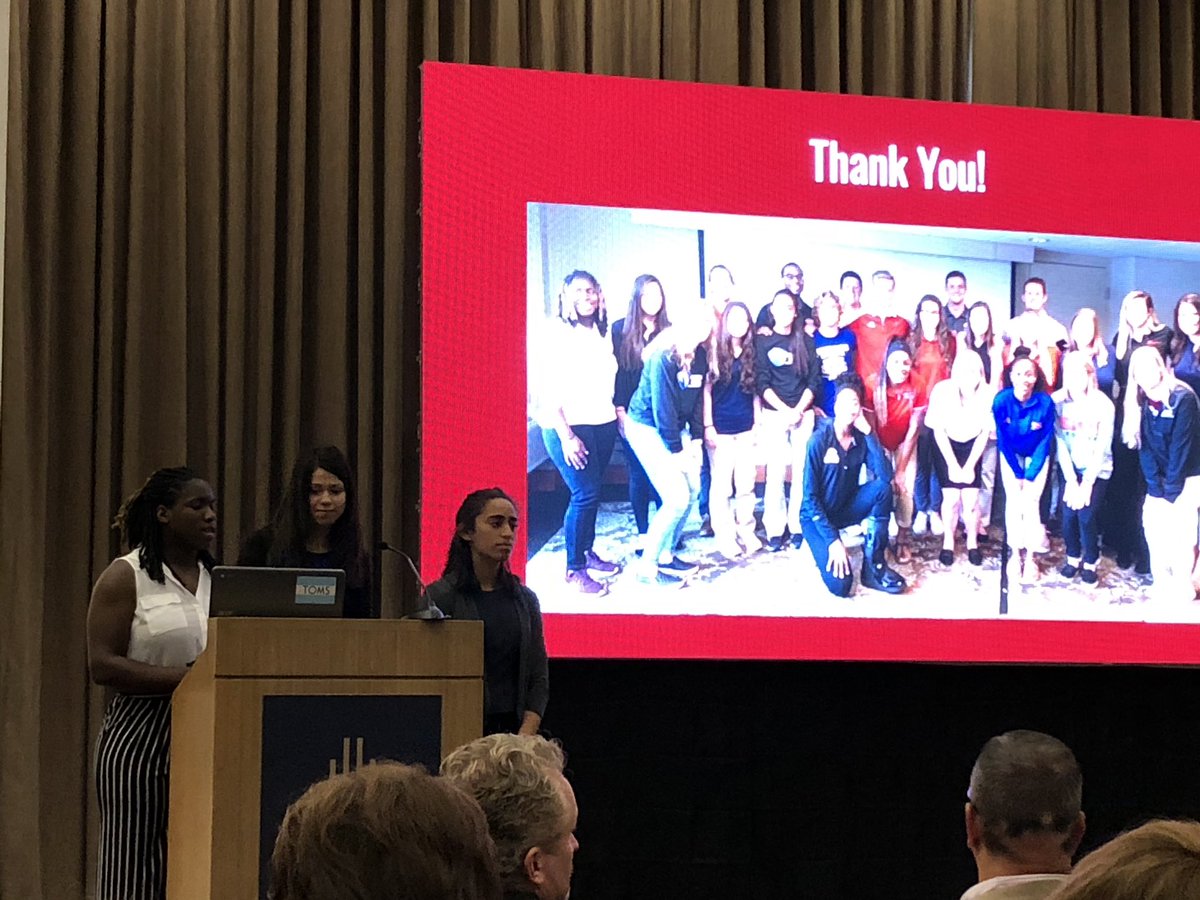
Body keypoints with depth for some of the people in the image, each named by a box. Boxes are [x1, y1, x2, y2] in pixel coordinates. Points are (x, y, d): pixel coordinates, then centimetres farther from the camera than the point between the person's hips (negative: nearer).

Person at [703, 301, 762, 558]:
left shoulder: (751, 354, 7)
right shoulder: (715, 352, -4)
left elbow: (755, 391, 12)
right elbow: (706, 390, -5)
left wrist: (757, 422, 7)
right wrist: (708, 426, -9)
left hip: (746, 428, 4)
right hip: (721, 429, -4)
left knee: (746, 483, 6)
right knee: (722, 483, -1)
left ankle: (746, 530, 17)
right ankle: (724, 535, 7)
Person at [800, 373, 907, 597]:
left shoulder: (861, 438, -7)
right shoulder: (819, 440, -20)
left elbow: (886, 475, -22)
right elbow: (810, 497, -18)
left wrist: (869, 433, -23)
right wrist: (833, 540, -24)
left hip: (846, 507, 5)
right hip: (818, 515, -5)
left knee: (882, 488, -24)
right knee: (840, 584, -24)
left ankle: (874, 565, -14)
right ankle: (822, 548, 11)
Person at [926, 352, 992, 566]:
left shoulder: (986, 395, -21)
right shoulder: (942, 390, -23)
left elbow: (984, 433, -9)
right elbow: (939, 430, -13)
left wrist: (969, 466, -13)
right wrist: (953, 465, -15)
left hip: (972, 447, 1)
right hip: (946, 446, -1)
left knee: (970, 498, -11)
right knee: (951, 497, -13)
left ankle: (972, 543, 10)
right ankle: (948, 543, 7)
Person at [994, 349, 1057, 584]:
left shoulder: (1045, 403, -27)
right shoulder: (1001, 400, -25)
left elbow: (1045, 441, -16)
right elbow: (1002, 439, -15)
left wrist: (1030, 474, -17)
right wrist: (1017, 473, -13)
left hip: (1036, 457, -1)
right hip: (1011, 455, 1)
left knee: (1030, 501, -11)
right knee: (1013, 500, -8)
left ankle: (1030, 557, -3)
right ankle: (1015, 554, 1)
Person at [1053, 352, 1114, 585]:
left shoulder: (1103, 404, -14)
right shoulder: (1058, 402, -11)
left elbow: (1102, 448, -12)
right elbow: (1061, 443, -8)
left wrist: (1087, 483, -14)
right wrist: (1071, 481, -11)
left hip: (1097, 469, -2)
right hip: (1071, 469, 2)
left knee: (1086, 515, -13)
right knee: (1068, 514, -9)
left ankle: (1090, 562, 8)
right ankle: (1072, 557, 16)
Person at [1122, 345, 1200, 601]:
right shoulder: (1140, 403, 0)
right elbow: (1145, 449, -3)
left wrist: (1171, 491, -17)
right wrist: (1156, 490, -11)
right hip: (1159, 481, 5)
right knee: (1155, 529, -2)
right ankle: (1163, 590, 8)